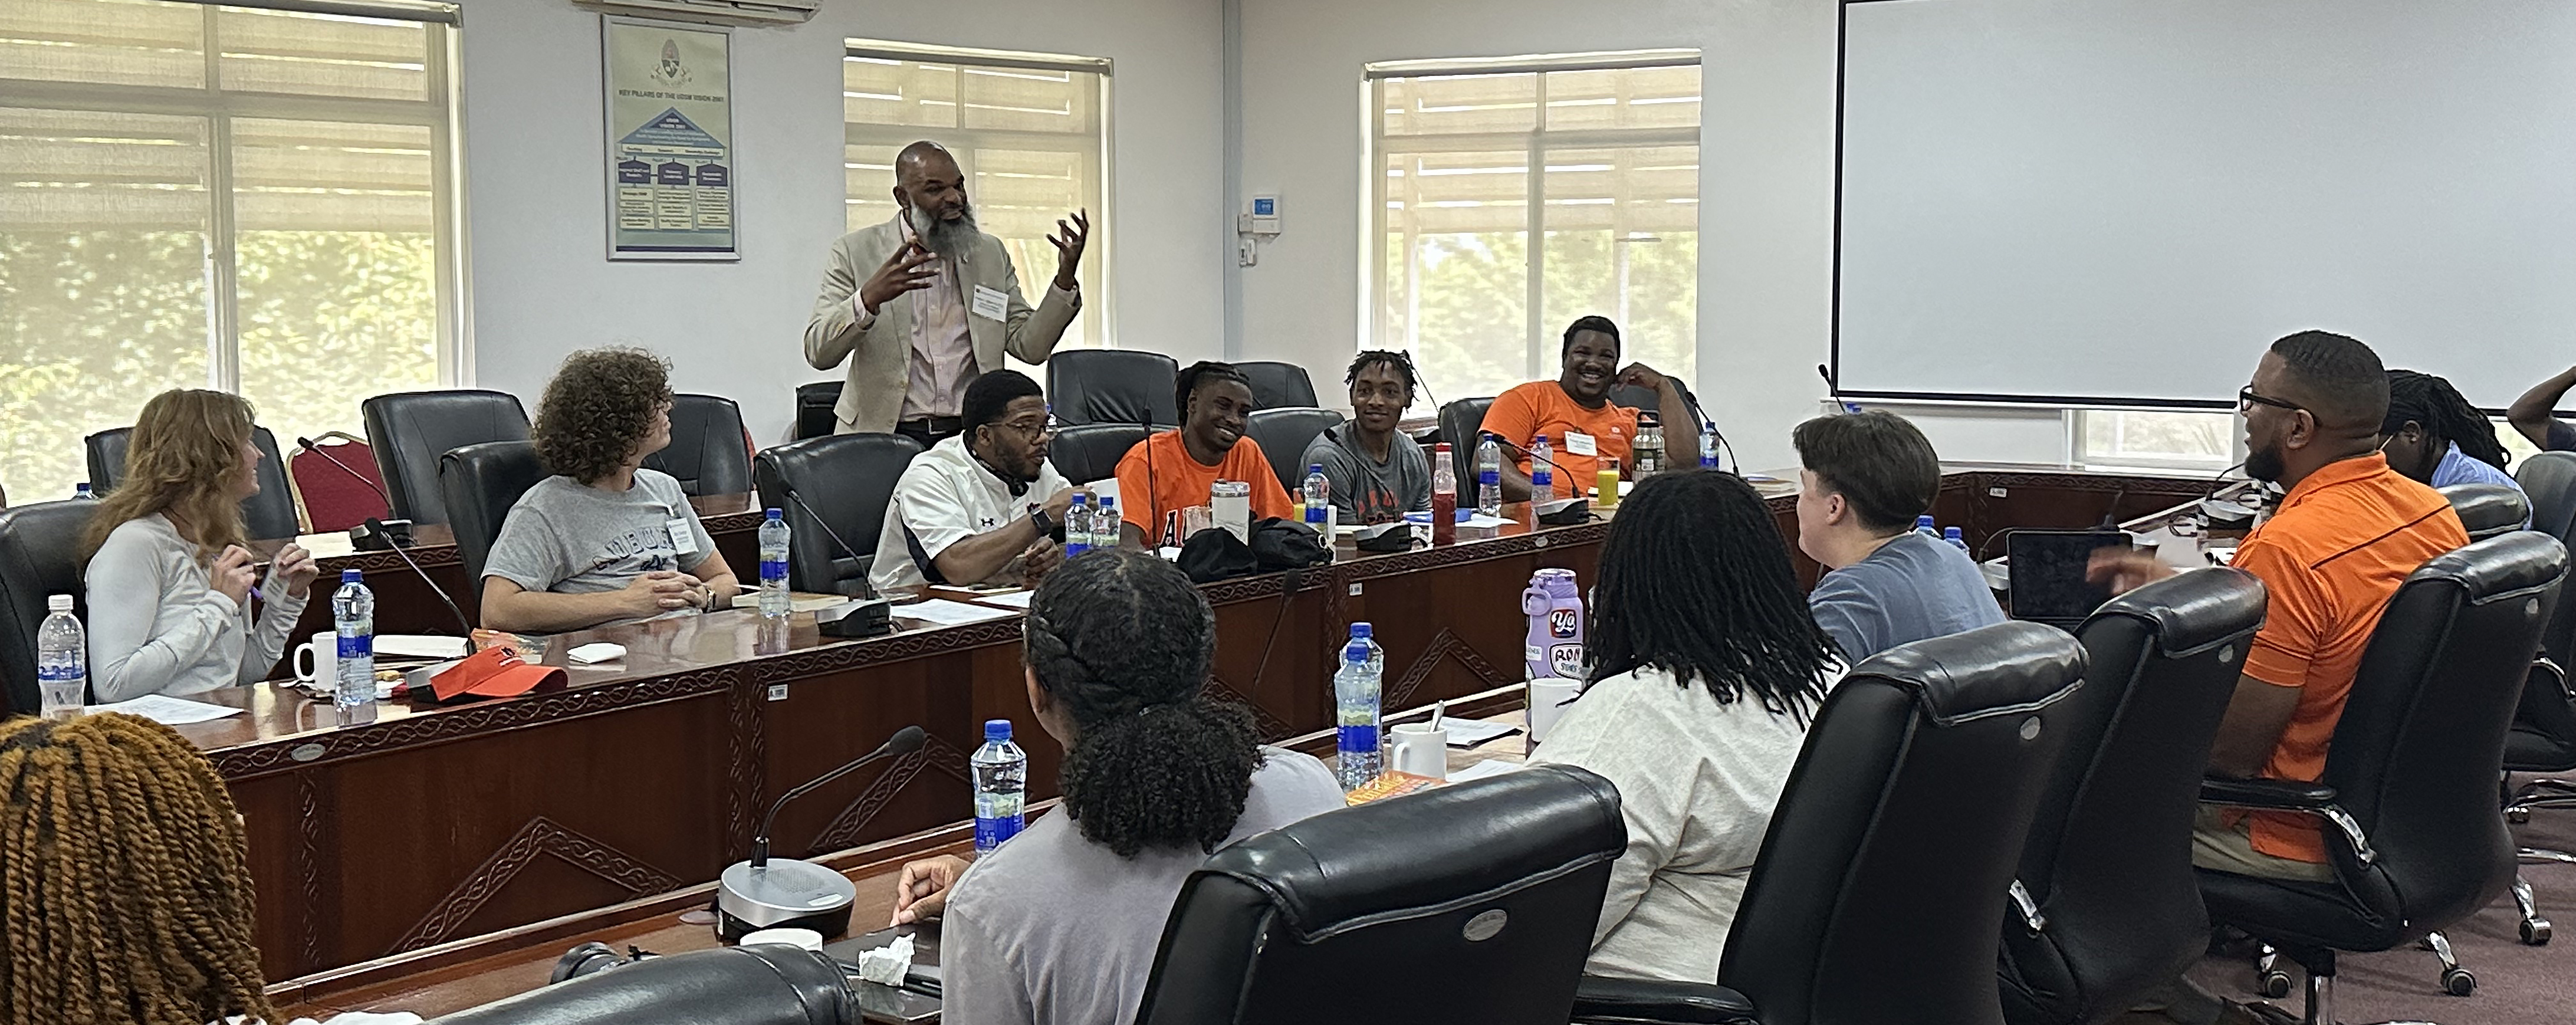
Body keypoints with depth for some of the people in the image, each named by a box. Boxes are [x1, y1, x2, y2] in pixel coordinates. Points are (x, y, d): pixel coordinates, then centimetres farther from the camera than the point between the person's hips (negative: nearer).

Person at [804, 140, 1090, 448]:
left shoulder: (990, 253, 14)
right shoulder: (856, 252, 2)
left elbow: (1030, 347, 10)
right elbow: (818, 353, -8)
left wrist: (1065, 278, -4)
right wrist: (870, 298, -26)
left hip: (972, 434, 4)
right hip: (890, 434, -4)